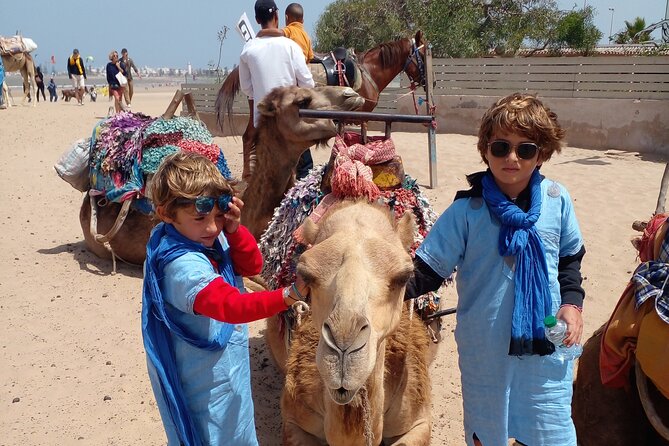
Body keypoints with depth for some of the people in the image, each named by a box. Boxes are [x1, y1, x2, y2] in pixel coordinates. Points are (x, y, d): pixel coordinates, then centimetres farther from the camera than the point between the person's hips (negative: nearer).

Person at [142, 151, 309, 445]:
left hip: (223, 363, 8)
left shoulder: (212, 237, -5)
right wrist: (289, 295, -52)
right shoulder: (182, 264, -33)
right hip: (204, 380, -8)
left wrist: (233, 229, -20)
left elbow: (251, 266, -3)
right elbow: (230, 305, -41)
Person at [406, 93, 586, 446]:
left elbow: (570, 256, 12)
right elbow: (428, 269, -13)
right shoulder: (467, 210, -13)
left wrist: (572, 301, 0)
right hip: (485, 346, -2)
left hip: (546, 340, 2)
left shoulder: (557, 199, -4)